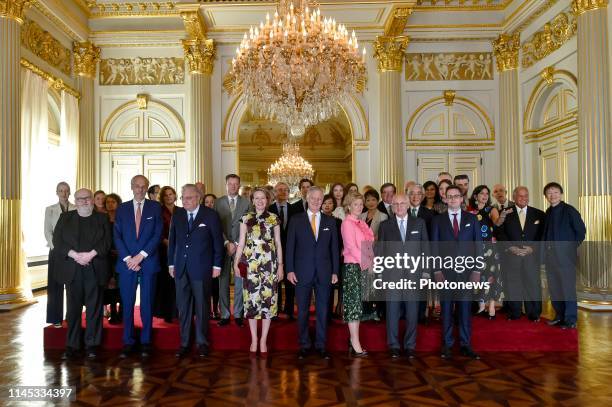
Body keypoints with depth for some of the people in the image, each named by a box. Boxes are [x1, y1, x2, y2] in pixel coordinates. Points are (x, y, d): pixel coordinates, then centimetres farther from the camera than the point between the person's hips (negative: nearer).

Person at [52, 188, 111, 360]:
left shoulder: (102, 218, 9)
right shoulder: (65, 218, 12)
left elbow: (107, 241, 0)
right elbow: (57, 240, 2)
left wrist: (91, 254, -15)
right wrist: (75, 255, -12)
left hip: (95, 269, -1)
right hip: (72, 269, 1)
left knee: (94, 307, 2)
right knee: (73, 308, 5)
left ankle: (92, 344, 10)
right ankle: (72, 345, 13)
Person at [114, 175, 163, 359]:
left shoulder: (155, 207, 4)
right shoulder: (122, 209, 9)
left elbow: (158, 234, -4)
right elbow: (117, 237, 3)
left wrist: (140, 256, -11)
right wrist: (128, 259, -8)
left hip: (148, 262, -1)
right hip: (127, 263, 1)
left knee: (147, 304, 5)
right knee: (127, 304, 5)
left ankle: (146, 342, 15)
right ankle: (128, 342, 15)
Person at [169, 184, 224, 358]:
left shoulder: (210, 215, -4)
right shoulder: (177, 215, 8)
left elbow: (218, 241, -1)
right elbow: (172, 240, 13)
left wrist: (217, 265, -3)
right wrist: (171, 263, 9)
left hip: (202, 268, -3)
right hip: (181, 268, 3)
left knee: (202, 306, 5)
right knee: (183, 307, 8)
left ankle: (202, 342, 17)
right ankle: (184, 343, 19)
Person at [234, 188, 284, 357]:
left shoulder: (274, 219, 6)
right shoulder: (246, 219, 7)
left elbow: (278, 243, 7)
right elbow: (241, 243, 8)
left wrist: (280, 265, 2)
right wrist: (236, 263, 0)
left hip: (269, 264, 0)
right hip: (250, 264, 1)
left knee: (268, 299, 0)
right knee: (251, 300, 2)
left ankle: (263, 340, 12)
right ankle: (254, 339, 16)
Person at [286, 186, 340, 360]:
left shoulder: (330, 221, 7)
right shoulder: (296, 220, 2)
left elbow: (334, 247, 7)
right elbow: (290, 246, 0)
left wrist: (335, 271, 3)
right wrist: (290, 270, -6)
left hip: (324, 273, 2)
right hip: (302, 272, -1)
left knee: (322, 310, 7)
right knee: (302, 311, 7)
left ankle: (321, 345, 20)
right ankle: (304, 345, 19)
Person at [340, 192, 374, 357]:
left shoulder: (362, 223, 15)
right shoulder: (347, 223, -8)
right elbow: (351, 247, -14)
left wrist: (370, 263, 4)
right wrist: (366, 262, -13)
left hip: (364, 267, 8)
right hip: (353, 266, -8)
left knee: (357, 304, 9)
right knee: (354, 303, -7)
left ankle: (353, 340, 15)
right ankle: (355, 344, -4)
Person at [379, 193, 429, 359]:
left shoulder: (419, 223, 7)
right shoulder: (385, 225, 6)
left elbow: (425, 248, 8)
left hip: (413, 274, 1)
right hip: (391, 275, 0)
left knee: (412, 311, 5)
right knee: (392, 311, 5)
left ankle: (410, 345, 19)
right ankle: (394, 345, 17)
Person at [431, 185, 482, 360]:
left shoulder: (472, 219, 9)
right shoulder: (438, 220, 7)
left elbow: (478, 244, 7)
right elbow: (434, 246, 4)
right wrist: (436, 270, -5)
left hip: (466, 271, 1)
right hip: (445, 272, 0)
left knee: (465, 308, 3)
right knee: (446, 309, 4)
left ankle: (466, 345, 14)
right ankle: (447, 345, 14)